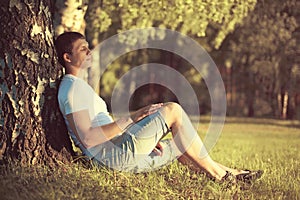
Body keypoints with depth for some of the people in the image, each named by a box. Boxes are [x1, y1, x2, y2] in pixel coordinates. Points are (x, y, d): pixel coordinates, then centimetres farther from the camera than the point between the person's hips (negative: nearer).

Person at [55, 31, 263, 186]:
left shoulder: (79, 86, 24)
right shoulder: (72, 88, -11)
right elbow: (87, 138, -22)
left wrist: (151, 139, 13)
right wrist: (131, 119, -20)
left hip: (122, 156, 10)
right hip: (116, 155, -10)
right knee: (173, 110, -11)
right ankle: (215, 172, -3)